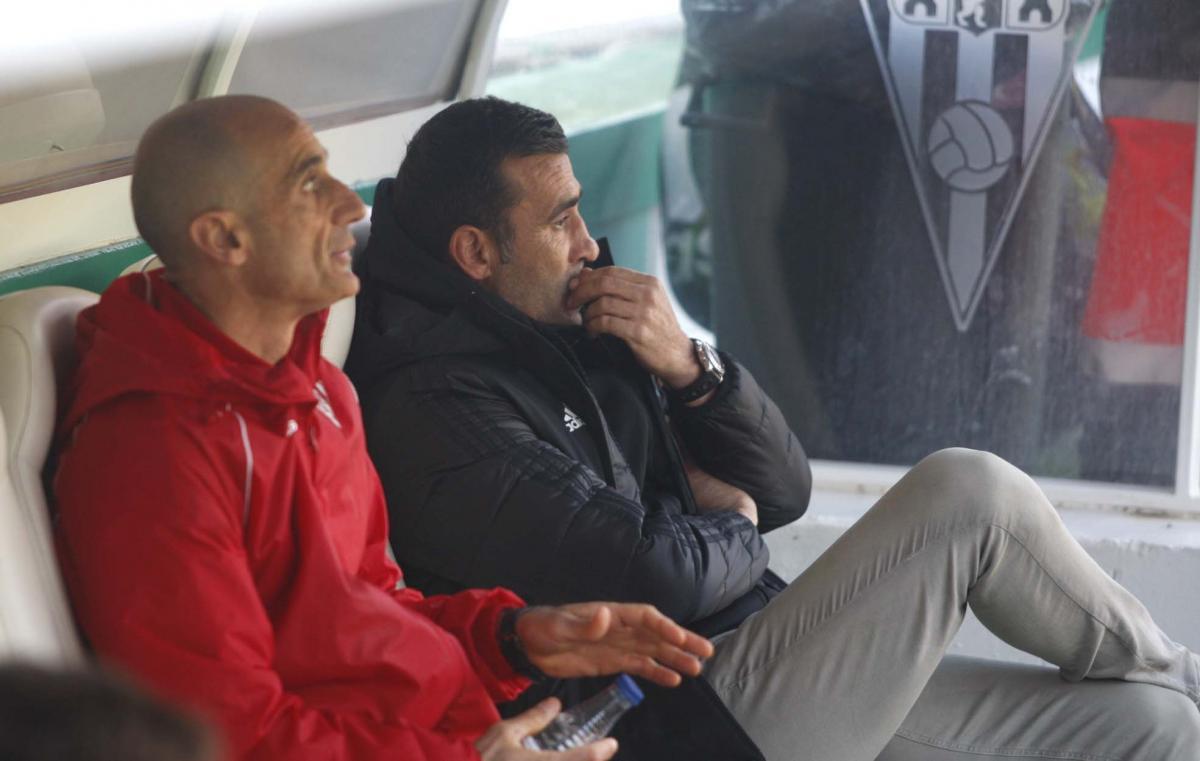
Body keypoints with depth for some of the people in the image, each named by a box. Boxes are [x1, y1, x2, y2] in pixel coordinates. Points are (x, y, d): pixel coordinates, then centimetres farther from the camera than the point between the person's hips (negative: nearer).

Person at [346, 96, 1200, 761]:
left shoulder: (578, 330, 13)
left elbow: (784, 488, 14)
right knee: (968, 492, -15)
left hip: (740, 663, 9)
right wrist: (729, 524, -1)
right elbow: (655, 577, -25)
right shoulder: (435, 407, -15)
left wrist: (690, 371, -5)